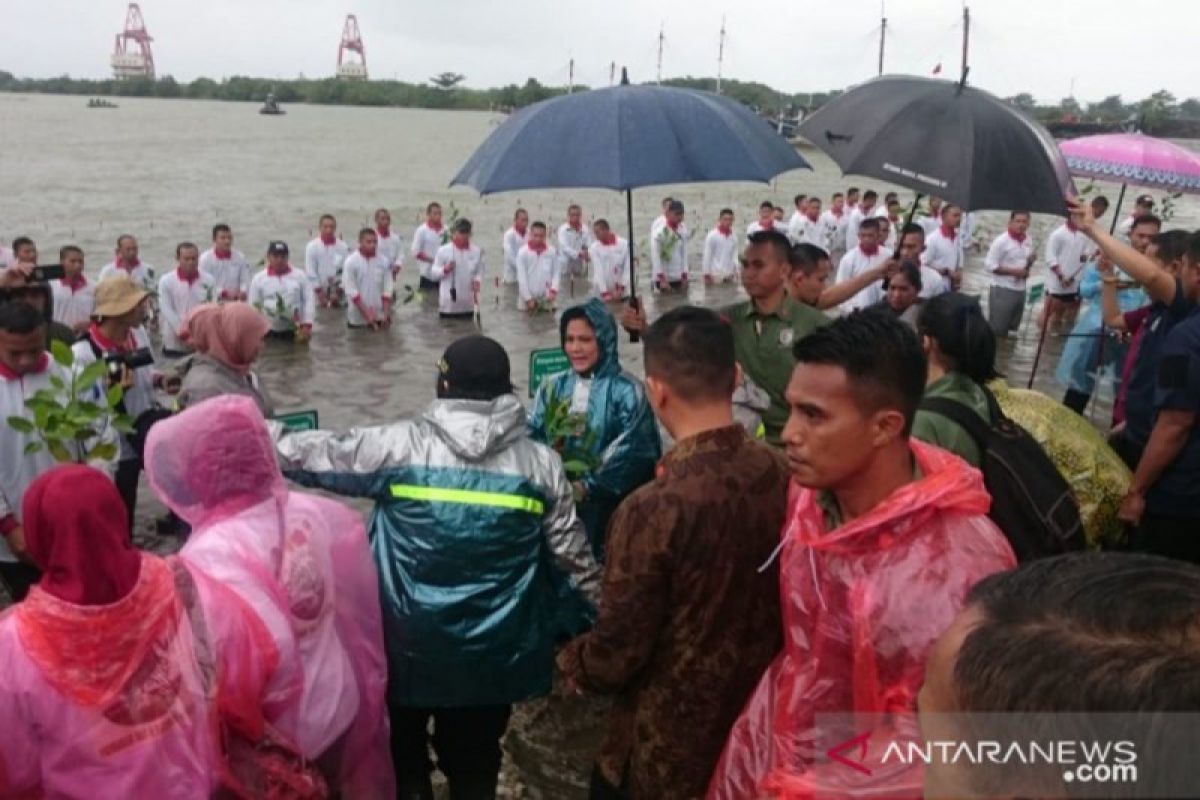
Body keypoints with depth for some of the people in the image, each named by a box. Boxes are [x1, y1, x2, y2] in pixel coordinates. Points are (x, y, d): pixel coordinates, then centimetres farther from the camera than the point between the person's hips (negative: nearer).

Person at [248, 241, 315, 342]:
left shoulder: (299, 276, 1)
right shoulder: (259, 279, 1)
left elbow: (309, 300, -2)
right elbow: (254, 306, 4)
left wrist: (307, 325, -10)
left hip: (295, 332, 0)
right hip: (270, 333, 0)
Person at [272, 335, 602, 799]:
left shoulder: (400, 445, -12)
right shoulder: (540, 462, -6)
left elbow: (318, 455, -1)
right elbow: (572, 551, 1)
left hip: (411, 641, -1)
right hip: (493, 650, 2)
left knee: (405, 751, 24)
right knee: (475, 760, 20)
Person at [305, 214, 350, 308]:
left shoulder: (343, 247, 1)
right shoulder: (312, 247, -4)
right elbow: (310, 273, -5)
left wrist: (339, 292, -8)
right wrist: (319, 293, -9)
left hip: (339, 298, 2)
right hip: (319, 298, -2)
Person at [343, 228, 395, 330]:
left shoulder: (384, 261, 1)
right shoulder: (351, 262, -8)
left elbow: (387, 289, 3)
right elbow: (352, 292, -12)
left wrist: (386, 314, -5)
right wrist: (367, 314, -16)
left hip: (379, 318, 3)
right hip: (357, 319, -3)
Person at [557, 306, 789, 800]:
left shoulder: (653, 510, -30)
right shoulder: (785, 479, -13)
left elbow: (616, 654, -19)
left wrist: (572, 662, 2)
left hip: (669, 754, -5)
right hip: (761, 730, 5)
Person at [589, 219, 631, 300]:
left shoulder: (624, 244, -3)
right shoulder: (594, 248, -4)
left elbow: (628, 268, -2)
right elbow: (597, 272, -9)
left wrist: (621, 288, -11)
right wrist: (604, 293, -16)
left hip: (619, 295, 1)